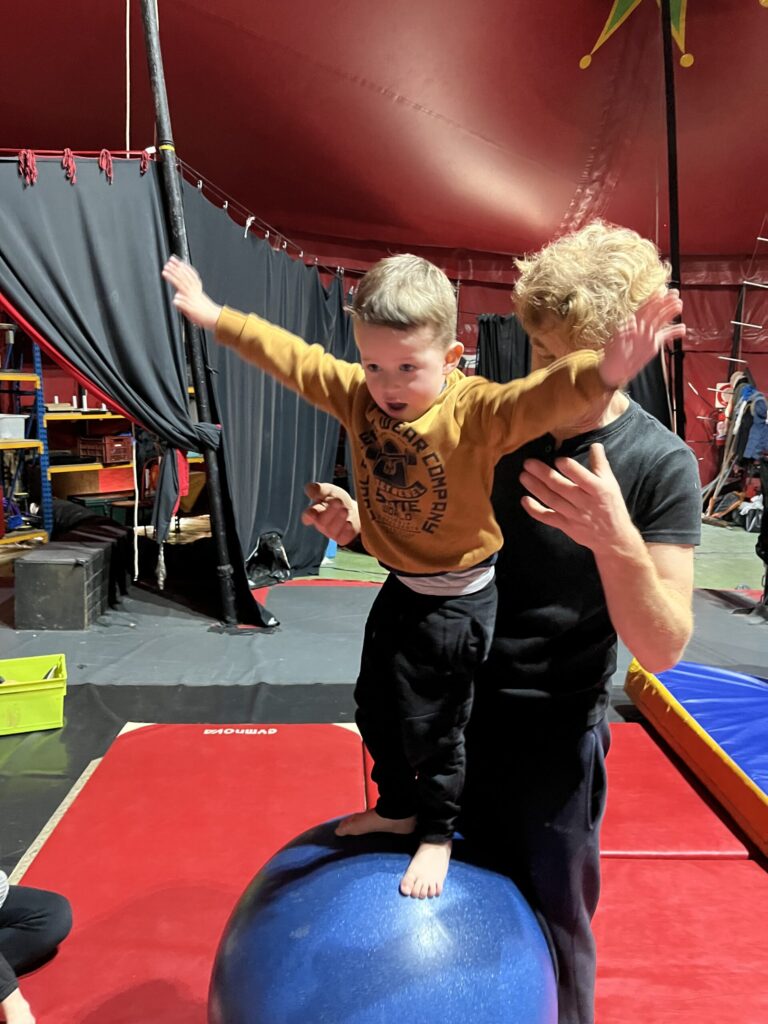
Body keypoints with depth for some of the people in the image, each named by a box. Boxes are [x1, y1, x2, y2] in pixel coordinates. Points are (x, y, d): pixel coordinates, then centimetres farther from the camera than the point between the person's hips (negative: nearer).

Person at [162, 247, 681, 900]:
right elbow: (290, 357, 1)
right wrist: (216, 317, 8)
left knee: (432, 722, 8)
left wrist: (603, 372, -65)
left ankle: (436, 834, 34)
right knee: (375, 706, 23)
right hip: (399, 587, 7)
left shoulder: (476, 411, -26)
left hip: (457, 599, -7)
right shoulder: (357, 395, -8)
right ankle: (397, 807, 47)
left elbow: (540, 399, -45)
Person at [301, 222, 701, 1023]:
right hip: (449, 700, 4)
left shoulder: (661, 466, -15)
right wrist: (357, 527, -14)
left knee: (549, 920, 15)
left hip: (553, 729, -3)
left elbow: (662, 648, -18)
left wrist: (615, 538, -36)